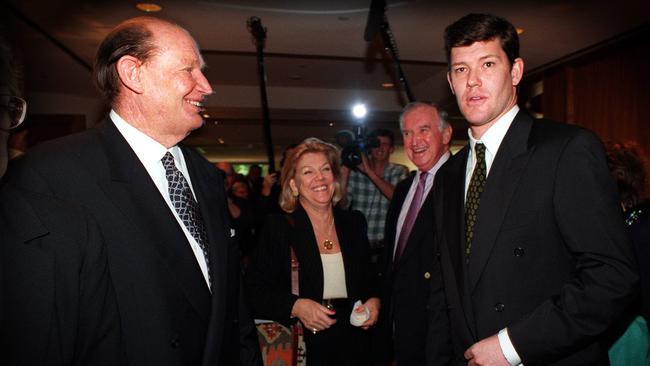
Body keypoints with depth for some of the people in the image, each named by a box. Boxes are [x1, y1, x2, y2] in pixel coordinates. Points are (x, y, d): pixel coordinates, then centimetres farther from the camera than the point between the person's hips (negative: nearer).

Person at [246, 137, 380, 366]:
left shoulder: (354, 222, 5)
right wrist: (295, 306, -22)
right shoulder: (277, 227, -7)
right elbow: (254, 291, -10)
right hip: (301, 344, -3)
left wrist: (374, 300, -5)